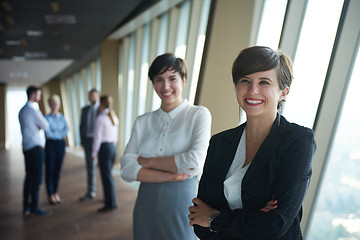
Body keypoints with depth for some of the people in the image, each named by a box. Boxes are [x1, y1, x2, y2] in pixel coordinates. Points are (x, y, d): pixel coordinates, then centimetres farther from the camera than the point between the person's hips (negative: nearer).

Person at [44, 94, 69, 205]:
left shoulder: (62, 117, 9)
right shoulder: (47, 118, -5)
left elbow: (66, 130, -4)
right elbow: (48, 133, -15)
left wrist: (54, 133, -12)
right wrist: (60, 134, -5)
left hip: (61, 144, 4)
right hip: (50, 145, -4)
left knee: (58, 170, 9)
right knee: (49, 170, 2)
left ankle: (55, 193, 20)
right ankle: (50, 195, 11)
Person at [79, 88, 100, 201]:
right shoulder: (85, 110, 9)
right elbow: (82, 126, 11)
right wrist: (82, 141, 3)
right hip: (88, 141, 4)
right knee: (90, 167, 9)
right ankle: (91, 192, 19)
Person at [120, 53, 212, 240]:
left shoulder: (199, 114, -4)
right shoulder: (143, 121, 6)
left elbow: (196, 162, -19)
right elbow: (127, 169, -4)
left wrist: (147, 161, -9)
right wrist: (172, 175, -16)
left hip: (182, 203, -3)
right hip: (146, 205, 3)